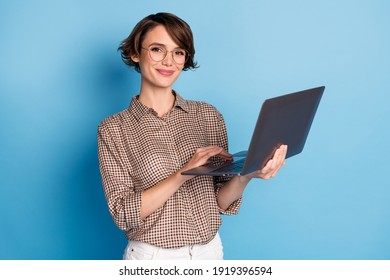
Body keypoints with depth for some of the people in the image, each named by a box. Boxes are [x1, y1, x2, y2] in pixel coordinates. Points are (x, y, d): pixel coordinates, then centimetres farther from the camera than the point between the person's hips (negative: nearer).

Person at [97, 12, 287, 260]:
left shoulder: (208, 115, -2)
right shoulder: (113, 129, -7)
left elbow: (222, 202, -1)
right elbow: (123, 213, -13)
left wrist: (245, 175, -21)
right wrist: (182, 174, -23)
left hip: (210, 250, 2)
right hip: (152, 255, -2)